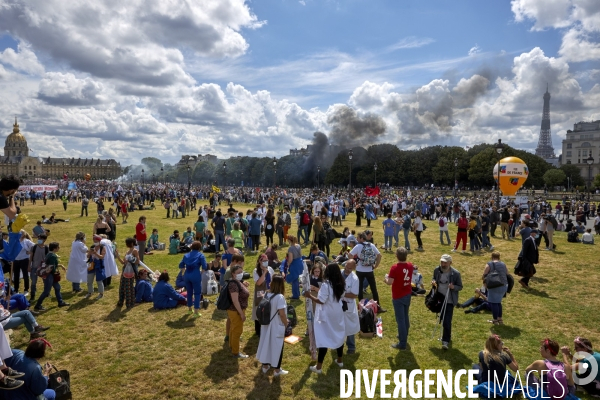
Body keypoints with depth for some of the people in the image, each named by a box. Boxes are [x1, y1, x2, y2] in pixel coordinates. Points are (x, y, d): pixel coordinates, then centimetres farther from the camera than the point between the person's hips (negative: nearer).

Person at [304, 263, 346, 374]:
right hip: (338, 314, 7)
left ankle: (318, 367, 7)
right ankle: (339, 361, 35)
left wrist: (309, 295, -11)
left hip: (327, 316, -7)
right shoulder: (341, 285, -1)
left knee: (324, 339, -1)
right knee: (339, 336, 19)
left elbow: (321, 301, -22)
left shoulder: (326, 285, -23)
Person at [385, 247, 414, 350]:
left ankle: (402, 343, 7)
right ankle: (404, 335, 40)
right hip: (408, 295, 7)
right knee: (405, 316, 23)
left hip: (398, 297, -7)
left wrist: (386, 278, -5)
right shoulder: (410, 266, -3)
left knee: (400, 319, 1)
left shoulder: (395, 267, -23)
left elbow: (390, 282, -24)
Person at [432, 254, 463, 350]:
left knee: (447, 321, -6)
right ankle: (447, 335, 43)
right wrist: (433, 282, -12)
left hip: (449, 300, -5)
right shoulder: (437, 270, -7)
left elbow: (460, 287, -7)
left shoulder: (456, 273, -17)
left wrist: (453, 287, -29)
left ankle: (445, 341, 4)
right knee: (442, 319, 20)